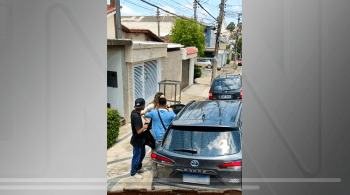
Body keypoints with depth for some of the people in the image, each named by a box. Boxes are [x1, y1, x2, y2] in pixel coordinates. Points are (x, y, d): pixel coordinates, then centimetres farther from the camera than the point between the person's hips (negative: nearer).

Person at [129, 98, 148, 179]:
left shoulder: (134, 112, -2)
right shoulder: (136, 117, -32)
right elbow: (138, 131, -30)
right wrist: (144, 127, -15)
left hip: (140, 140, 9)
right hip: (137, 141, -9)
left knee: (142, 153, 25)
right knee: (137, 156, 7)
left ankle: (138, 167, 45)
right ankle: (133, 173, 24)